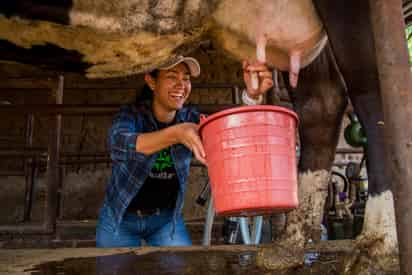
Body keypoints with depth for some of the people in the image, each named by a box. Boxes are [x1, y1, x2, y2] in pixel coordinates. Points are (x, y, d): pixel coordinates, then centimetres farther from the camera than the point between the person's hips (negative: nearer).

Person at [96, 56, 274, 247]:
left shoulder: (190, 119, -8)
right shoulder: (131, 115, -17)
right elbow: (119, 145, -39)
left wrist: (252, 95, -44)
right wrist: (175, 134, -53)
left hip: (166, 219, 2)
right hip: (121, 218, -2)